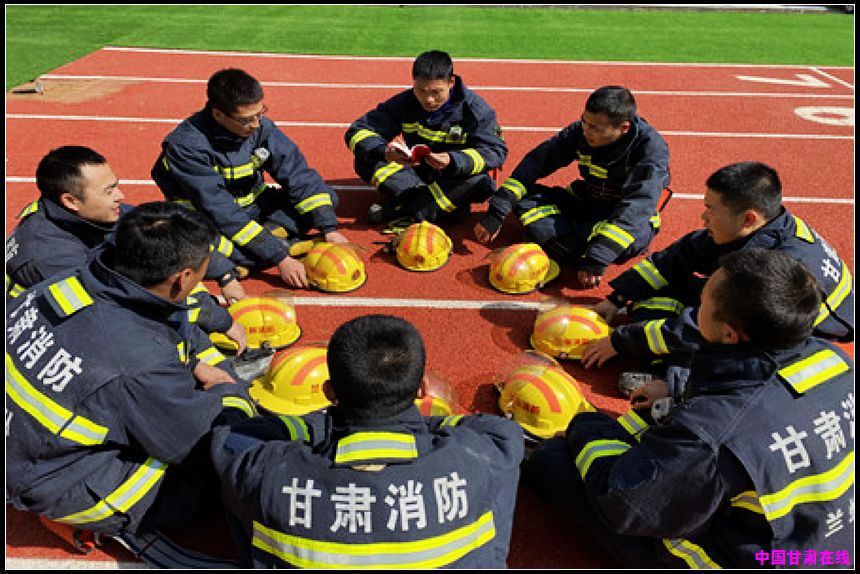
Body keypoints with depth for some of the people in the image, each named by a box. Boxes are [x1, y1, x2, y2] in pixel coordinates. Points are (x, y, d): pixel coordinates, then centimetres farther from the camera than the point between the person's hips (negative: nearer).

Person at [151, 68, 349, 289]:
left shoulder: (261, 126, -12)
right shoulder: (187, 145, -26)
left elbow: (299, 176, -12)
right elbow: (221, 212, -31)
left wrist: (330, 229, -23)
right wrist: (280, 258, -34)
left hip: (252, 206, 6)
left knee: (327, 198, -10)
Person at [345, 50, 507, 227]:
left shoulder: (475, 108, -15)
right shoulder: (404, 103, -9)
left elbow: (496, 150, -22)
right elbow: (357, 132, -13)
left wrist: (453, 161, -40)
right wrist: (384, 152, -36)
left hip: (456, 177, -1)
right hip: (416, 175, 2)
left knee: (482, 183, -36)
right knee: (366, 160, -21)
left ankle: (400, 208, -28)